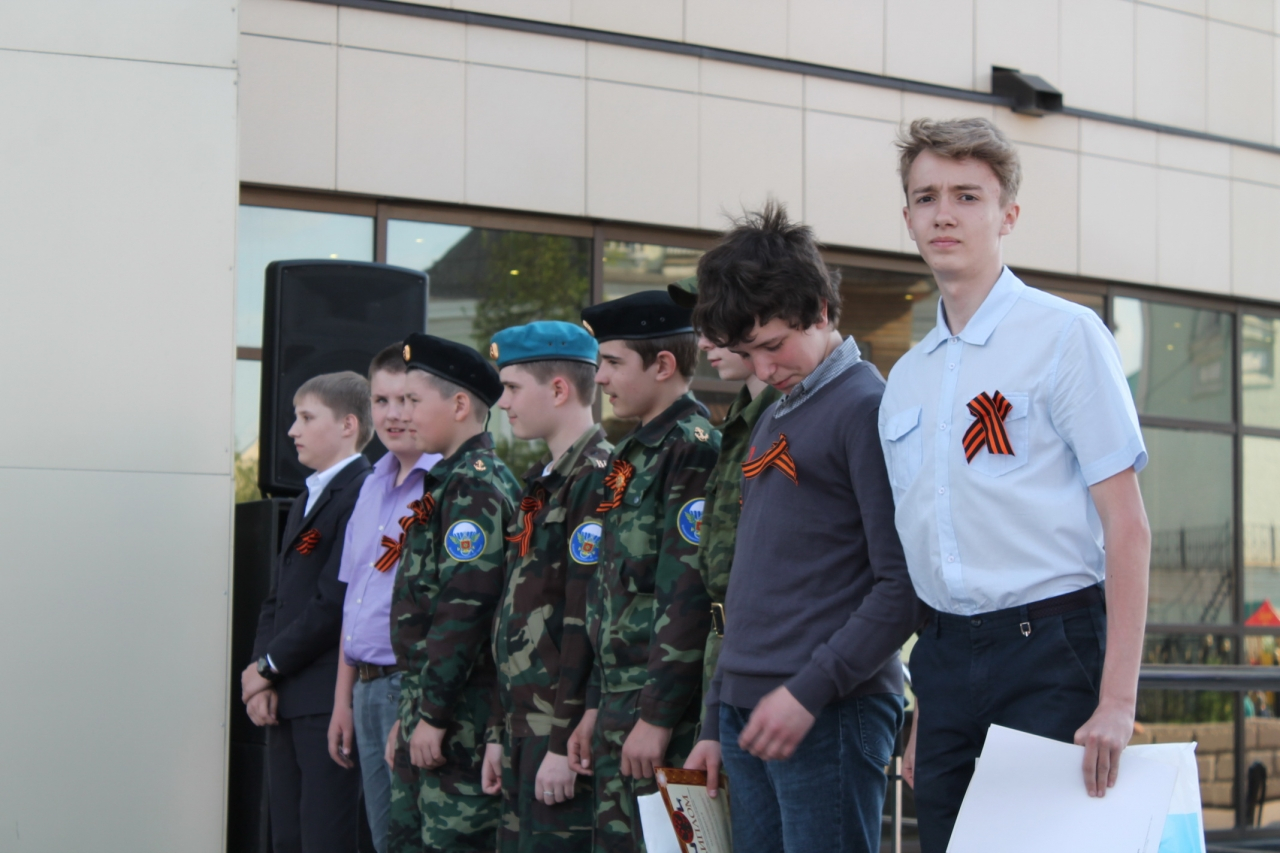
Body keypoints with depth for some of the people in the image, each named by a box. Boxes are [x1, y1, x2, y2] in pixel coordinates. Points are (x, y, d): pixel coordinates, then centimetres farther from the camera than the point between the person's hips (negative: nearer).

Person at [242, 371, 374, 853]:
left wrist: (268, 667, -9)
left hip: (329, 703, -9)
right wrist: (262, 681, 4)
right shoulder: (307, 500, 20)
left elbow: (335, 603, -18)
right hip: (285, 701, 9)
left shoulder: (362, 496, -12)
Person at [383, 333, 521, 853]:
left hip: (460, 717, -10)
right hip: (427, 713, 10)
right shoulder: (450, 480, 19)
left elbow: (466, 602, -21)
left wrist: (434, 715, -21)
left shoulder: (474, 485, -12)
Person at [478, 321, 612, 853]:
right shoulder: (543, 483, 18)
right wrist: (501, 733, 18)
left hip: (564, 733, -9)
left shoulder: (596, 480, -13)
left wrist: (566, 743, -21)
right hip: (526, 729, 9)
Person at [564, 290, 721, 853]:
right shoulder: (632, 457, 17)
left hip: (667, 719, -9)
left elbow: (691, 594, -19)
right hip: (621, 713, 9)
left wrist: (657, 717, -20)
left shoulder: (693, 450, -12)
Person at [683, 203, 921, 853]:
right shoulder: (771, 421, 19)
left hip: (830, 720, -8)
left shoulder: (867, 408, -7)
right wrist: (715, 724, 18)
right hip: (747, 716, 8)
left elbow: (903, 586, -14)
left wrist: (809, 692, -18)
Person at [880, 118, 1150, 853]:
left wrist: (1117, 701, -16)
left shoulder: (1064, 334, -3)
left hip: (1048, 647, -6)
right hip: (946, 655, 6)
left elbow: (1127, 527, -8)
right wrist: (922, 721, 15)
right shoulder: (906, 379, 15)